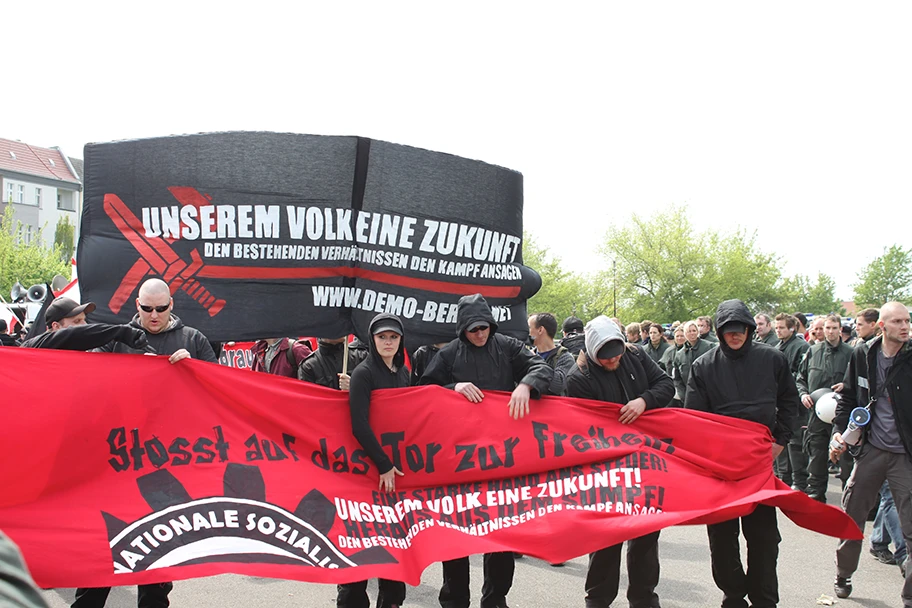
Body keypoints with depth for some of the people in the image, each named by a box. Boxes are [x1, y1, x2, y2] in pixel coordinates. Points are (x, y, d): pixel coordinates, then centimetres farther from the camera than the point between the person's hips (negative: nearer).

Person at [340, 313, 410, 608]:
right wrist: (383, 464, -17)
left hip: (397, 464, 6)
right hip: (369, 466, -6)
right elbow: (359, 425, -18)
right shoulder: (363, 373, -12)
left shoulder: (403, 372, 9)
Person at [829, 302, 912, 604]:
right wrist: (840, 430, 1)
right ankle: (843, 576, 30)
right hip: (871, 450, 3)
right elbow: (848, 397, 13)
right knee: (851, 517, 10)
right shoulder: (863, 355, 2)